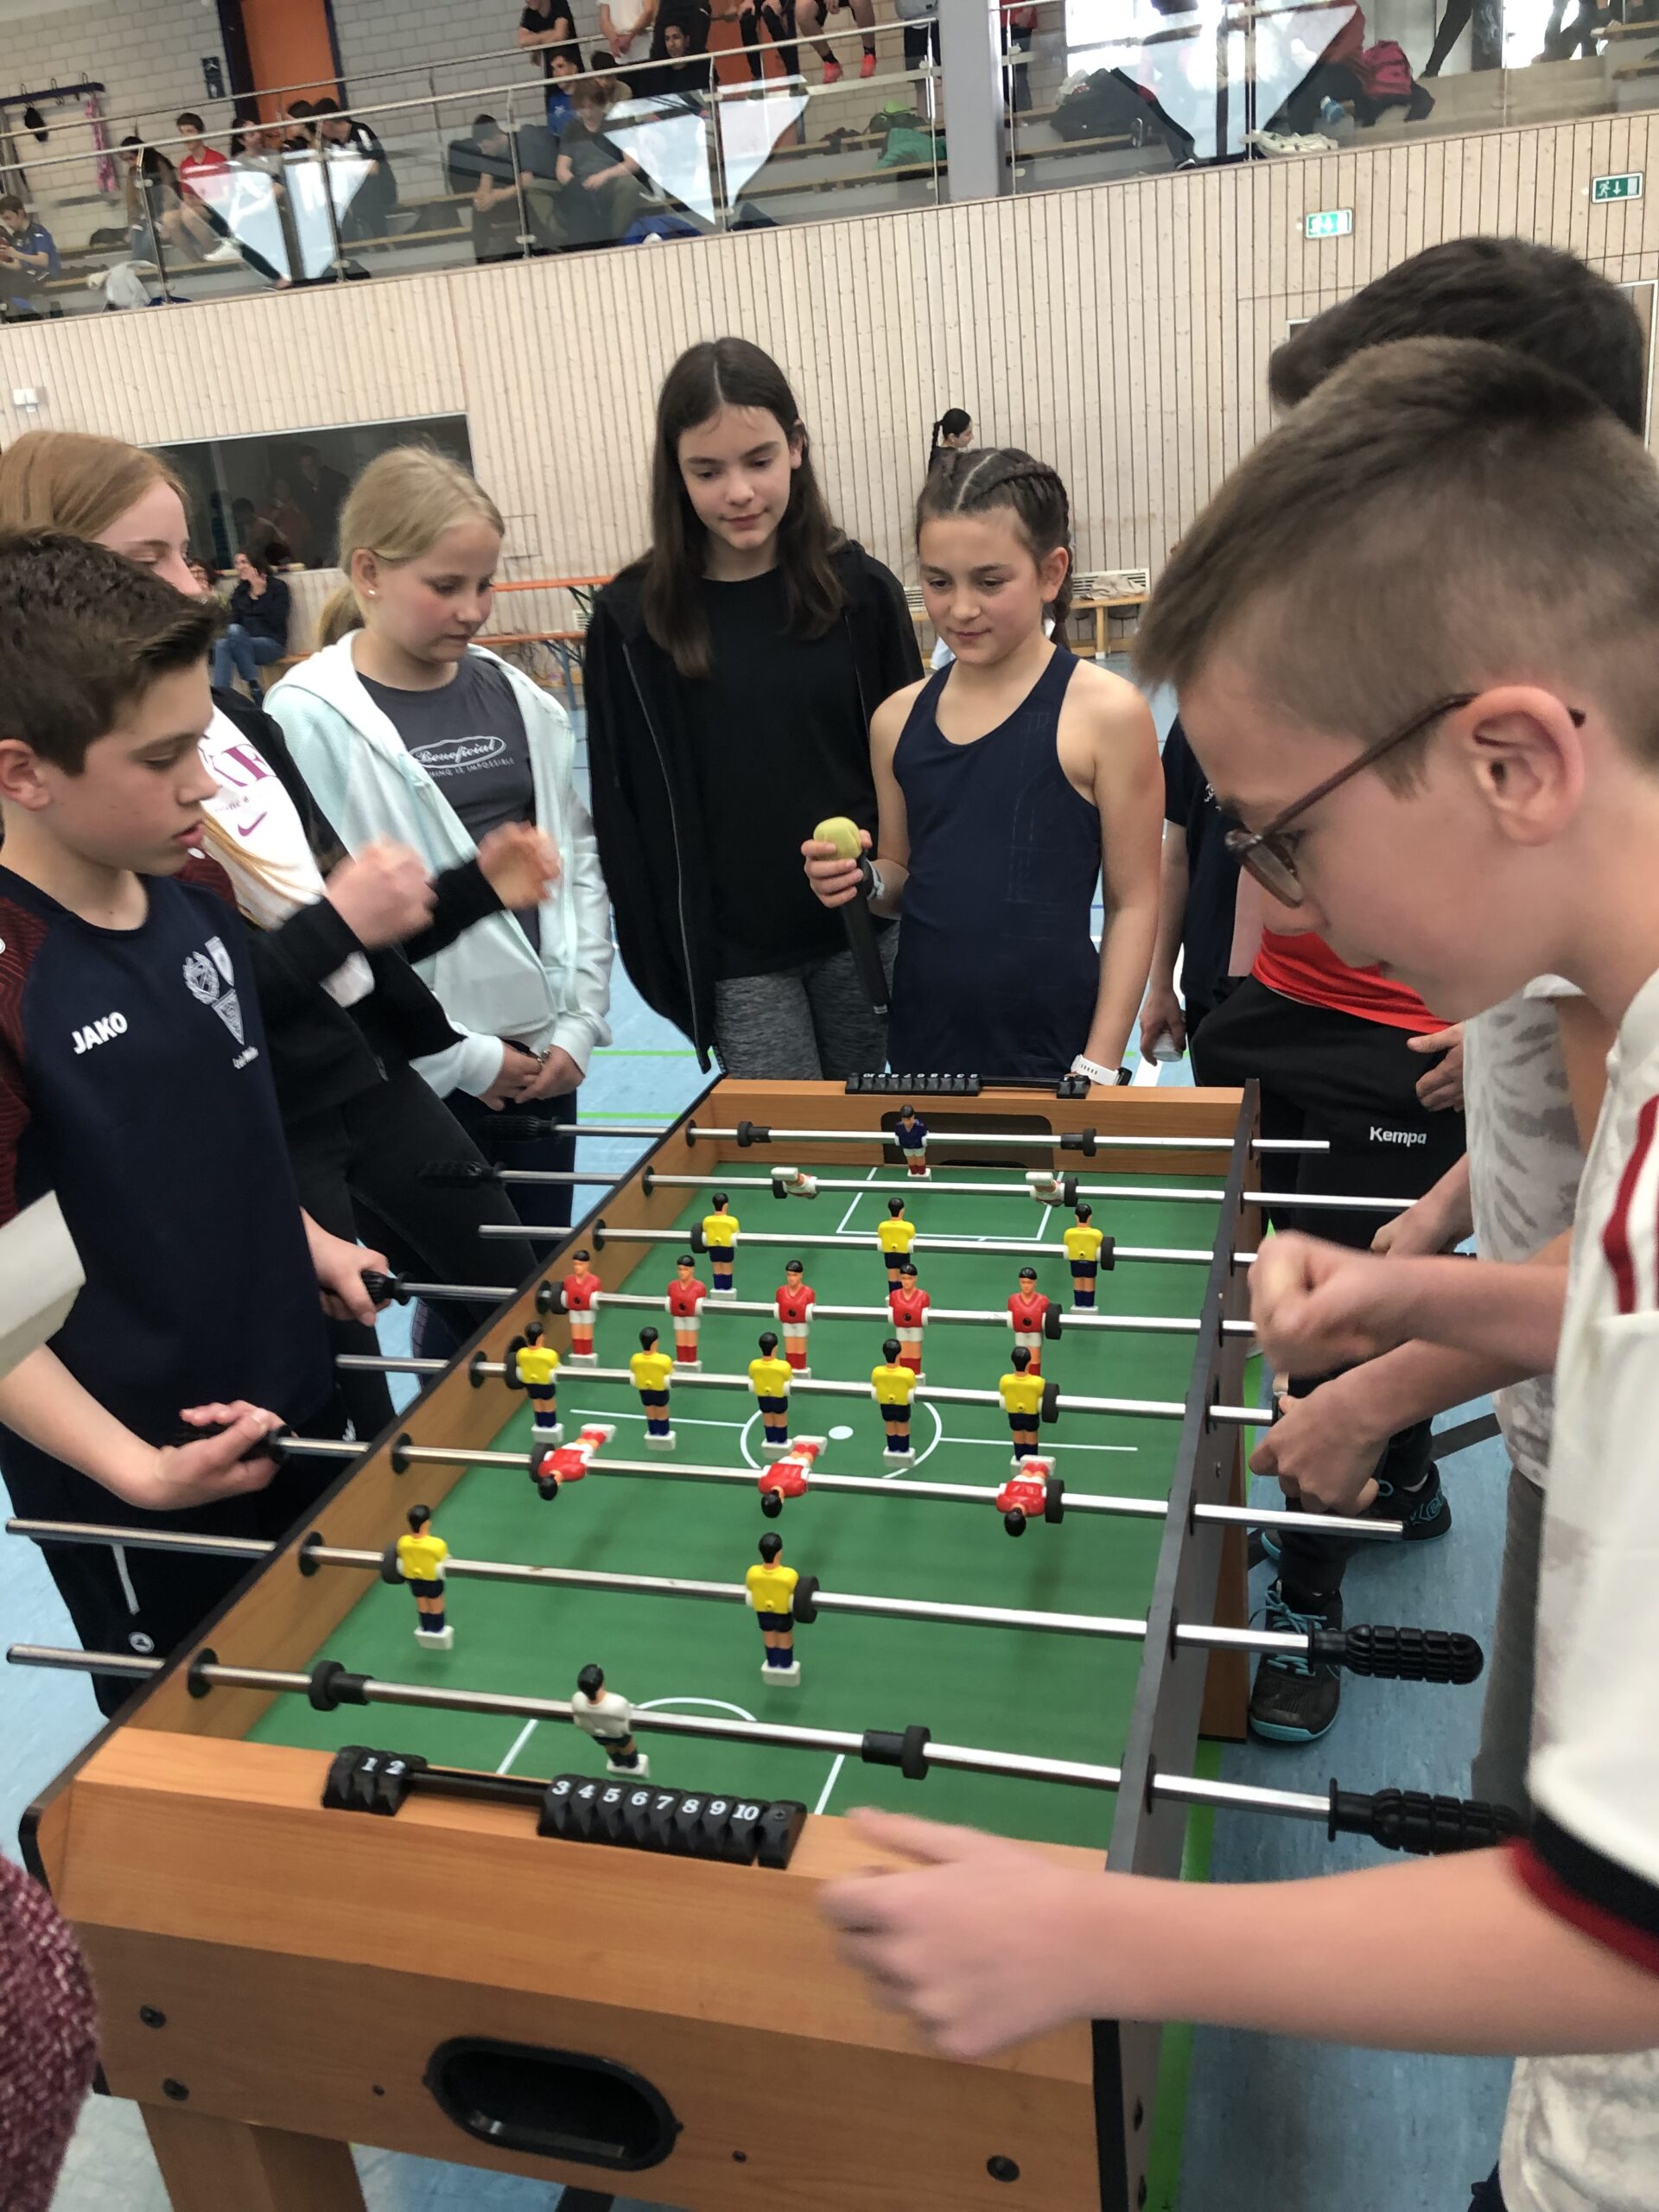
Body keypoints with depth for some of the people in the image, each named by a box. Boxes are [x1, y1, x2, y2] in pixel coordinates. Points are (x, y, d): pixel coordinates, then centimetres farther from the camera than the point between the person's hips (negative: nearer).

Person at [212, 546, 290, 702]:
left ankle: (255, 688, -31)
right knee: (222, 645, -28)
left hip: (272, 643, -4)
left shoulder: (277, 586, 2)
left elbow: (277, 621, -11)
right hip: (245, 642, 5)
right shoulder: (240, 592, 17)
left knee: (235, 631, -32)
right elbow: (234, 621, 11)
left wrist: (260, 593, -14)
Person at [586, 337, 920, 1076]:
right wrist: (667, 958, -1)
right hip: (736, 951, -1)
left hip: (865, 927, 2)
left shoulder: (859, 588, -4)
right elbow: (627, 809, -1)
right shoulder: (632, 618, -6)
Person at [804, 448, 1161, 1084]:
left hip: (1051, 1053, -4)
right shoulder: (898, 718, 2)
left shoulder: (1106, 713, -11)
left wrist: (1098, 1067, -9)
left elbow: (1133, 902, -7)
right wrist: (862, 884, -8)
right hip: (922, 1044, 4)